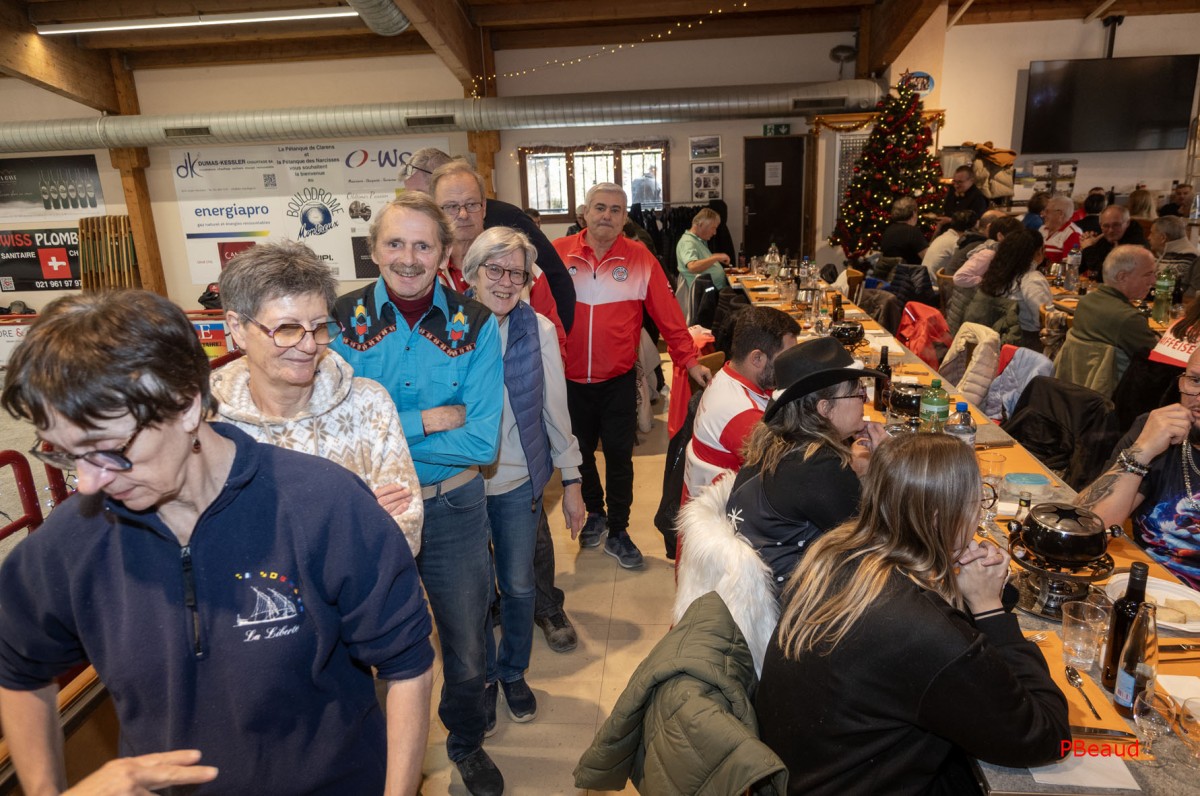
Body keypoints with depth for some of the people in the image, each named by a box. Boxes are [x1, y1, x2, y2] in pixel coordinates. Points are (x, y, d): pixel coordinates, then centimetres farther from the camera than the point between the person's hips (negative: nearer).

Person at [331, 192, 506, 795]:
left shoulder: (475, 326, -11)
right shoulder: (341, 321, -10)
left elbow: (481, 442, -17)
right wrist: (427, 419, -20)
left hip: (453, 509, 0)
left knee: (466, 648, 19)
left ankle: (467, 745, 50)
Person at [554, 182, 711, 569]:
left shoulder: (640, 259, -4)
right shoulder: (557, 254, -5)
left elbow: (668, 314, -5)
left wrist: (690, 360, -8)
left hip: (618, 380, -1)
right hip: (568, 380, 1)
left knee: (619, 457, 8)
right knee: (579, 453, 18)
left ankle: (618, 532, 26)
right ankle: (594, 512, 43)